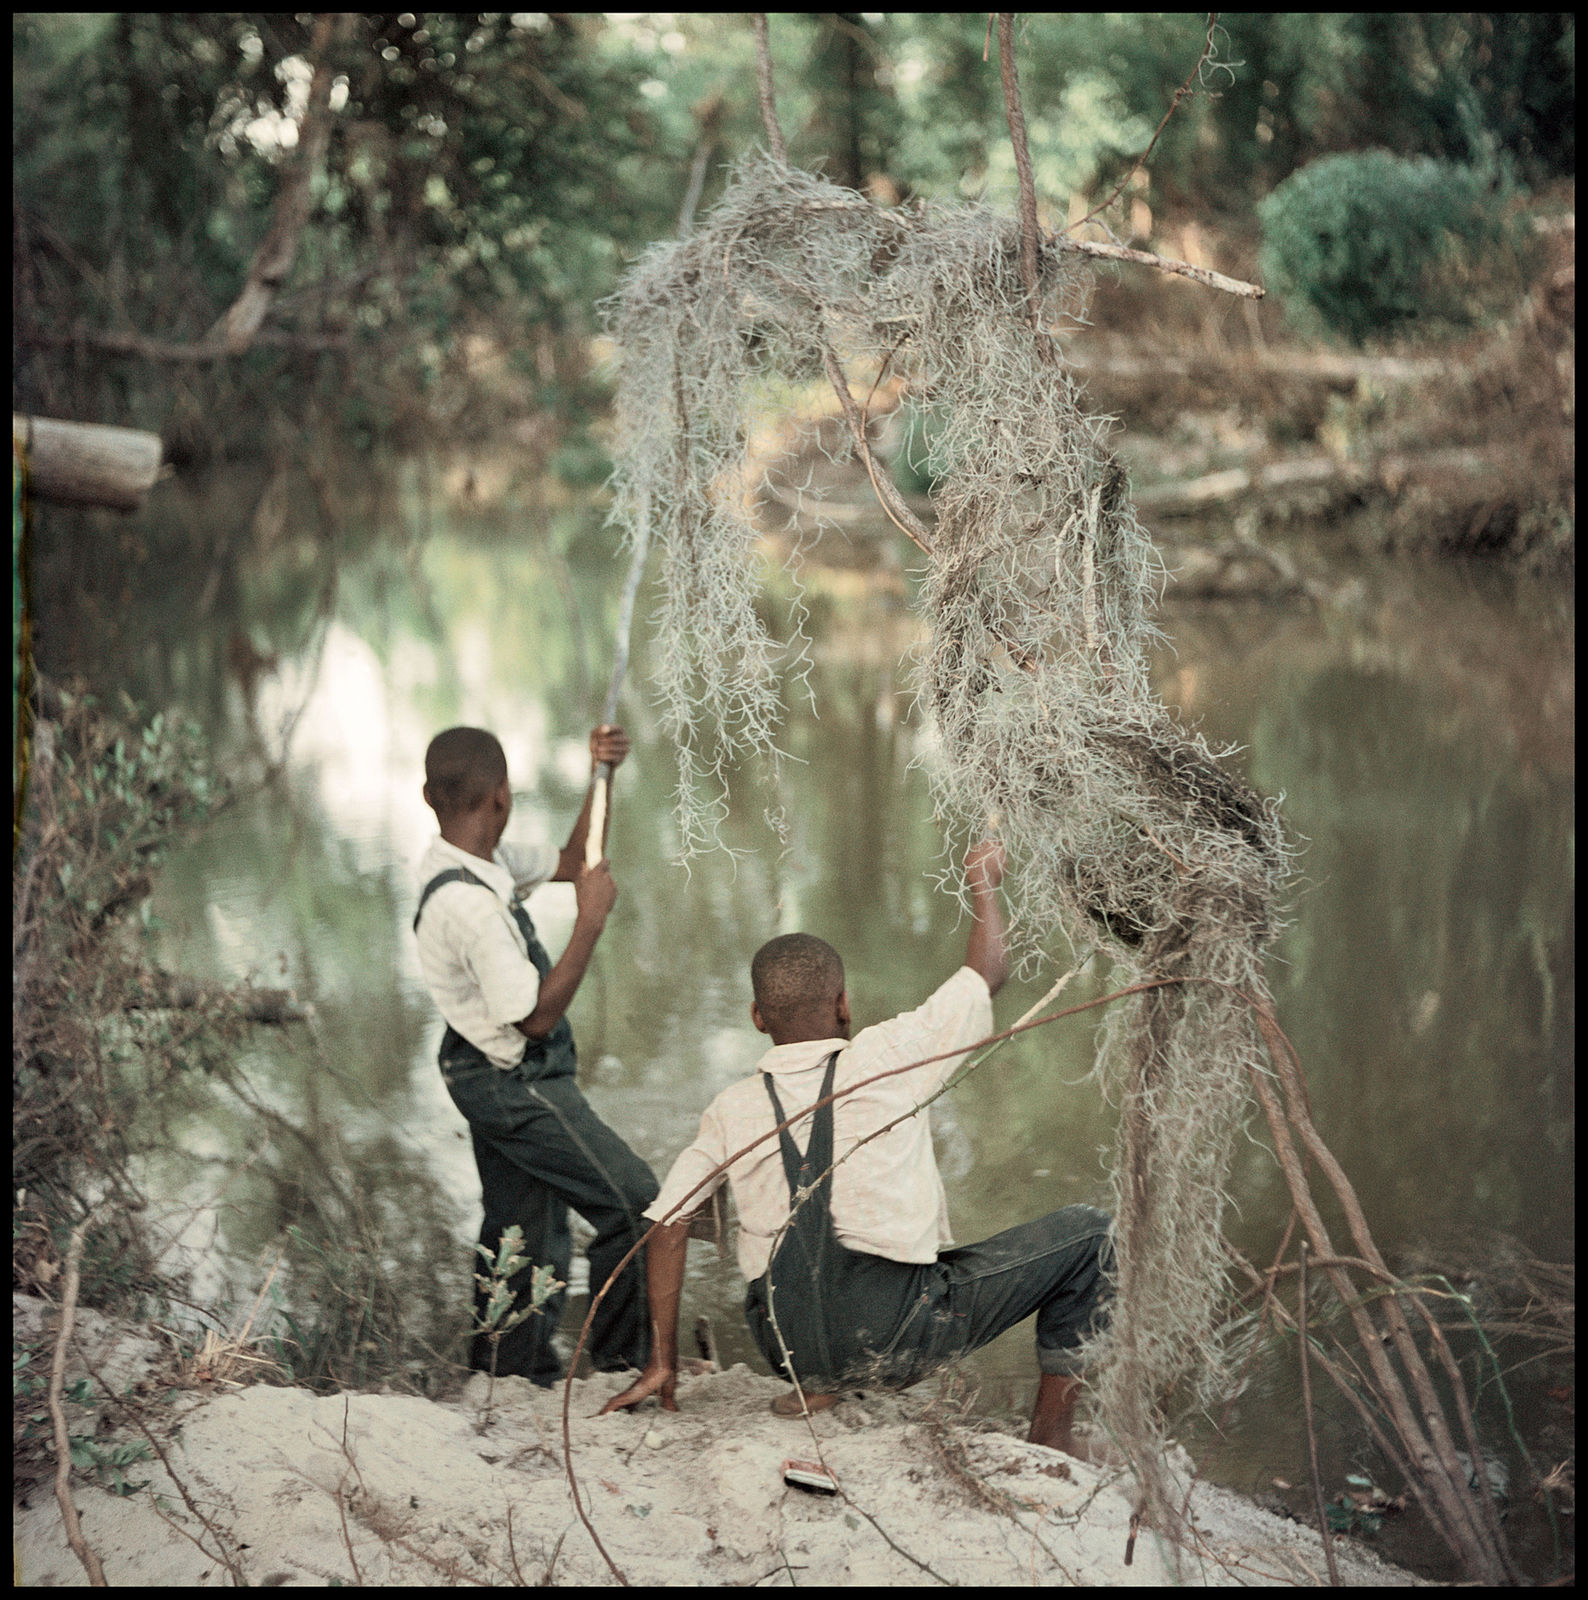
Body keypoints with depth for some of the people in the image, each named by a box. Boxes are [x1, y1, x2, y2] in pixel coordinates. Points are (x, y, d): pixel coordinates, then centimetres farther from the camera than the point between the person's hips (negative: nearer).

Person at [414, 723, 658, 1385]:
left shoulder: (481, 861, 0)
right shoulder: (468, 903, -29)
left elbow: (570, 862, 16)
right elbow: (536, 1016, -25)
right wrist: (591, 919, -23)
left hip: (500, 1077, 10)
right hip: (516, 1085, -10)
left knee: (520, 1229, 17)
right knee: (632, 1196, -3)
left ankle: (509, 1374, 26)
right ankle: (623, 1359, 9)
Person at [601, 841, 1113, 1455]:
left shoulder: (731, 1109, 7)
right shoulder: (884, 1058, -4)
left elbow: (667, 1222, 5)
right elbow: (988, 972, 8)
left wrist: (662, 1362, 12)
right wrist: (984, 884, 27)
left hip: (788, 1346, 5)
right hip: (896, 1335, -4)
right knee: (1084, 1230, 11)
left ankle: (819, 1383, 17)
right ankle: (1054, 1425, 8)